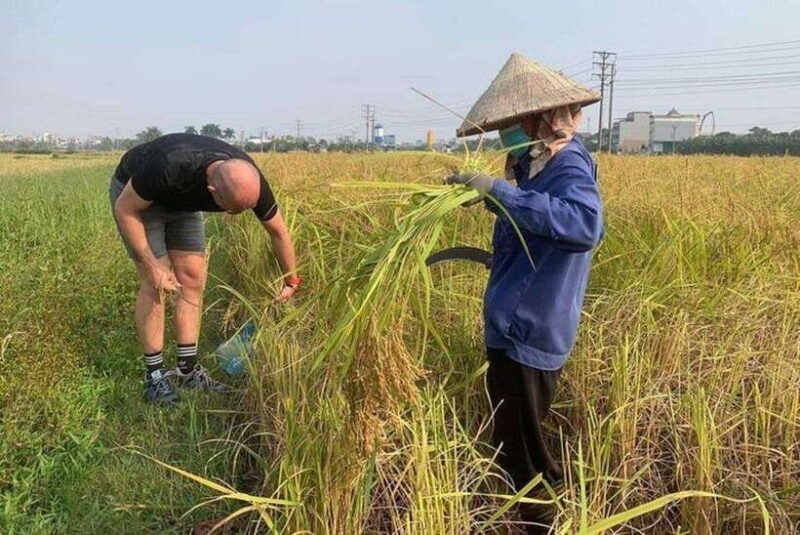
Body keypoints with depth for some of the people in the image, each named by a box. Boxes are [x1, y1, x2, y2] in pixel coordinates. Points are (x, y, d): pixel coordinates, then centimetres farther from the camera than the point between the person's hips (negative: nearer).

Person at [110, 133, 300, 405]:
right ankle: (154, 377, -2)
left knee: (193, 278, -3)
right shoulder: (170, 167, -45)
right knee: (155, 284, -12)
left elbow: (279, 231, -11)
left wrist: (292, 282, -2)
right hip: (134, 197, -5)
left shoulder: (249, 180, -29)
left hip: (181, 201, 5)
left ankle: (188, 369, 7)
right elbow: (124, 210, -27)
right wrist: (153, 266, -29)